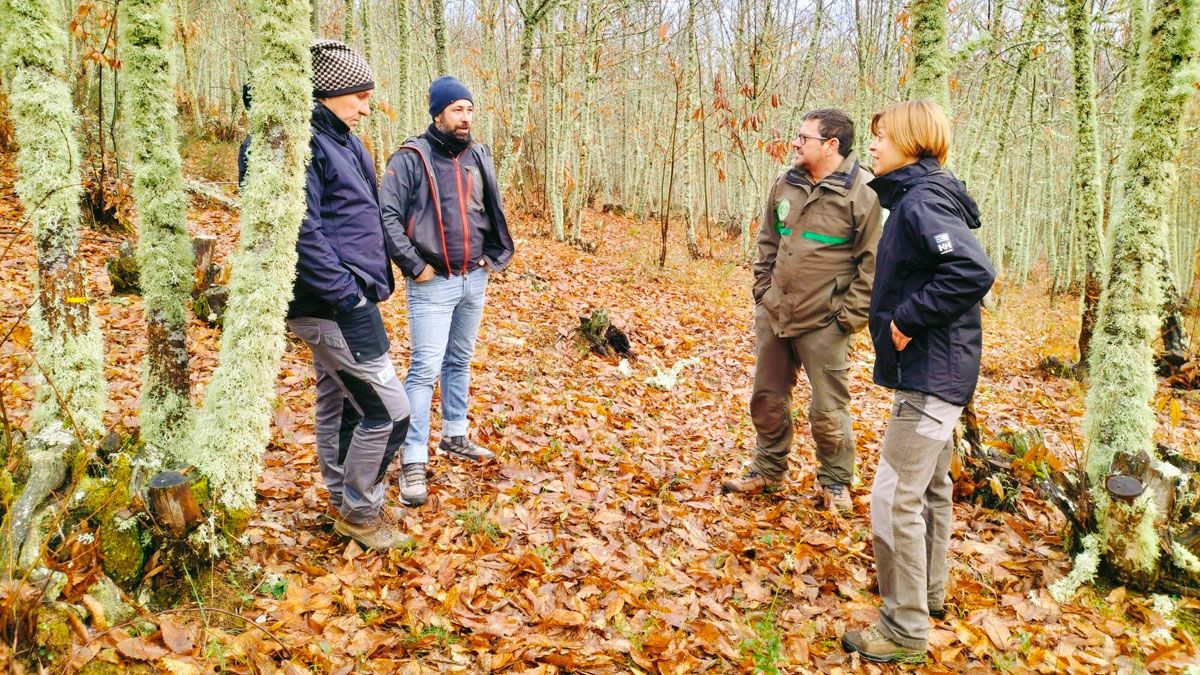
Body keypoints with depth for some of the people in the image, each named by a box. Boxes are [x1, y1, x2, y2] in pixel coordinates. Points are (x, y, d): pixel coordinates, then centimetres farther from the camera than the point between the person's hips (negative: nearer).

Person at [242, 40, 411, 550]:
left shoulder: (339, 142, 15)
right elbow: (301, 231, -24)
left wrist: (370, 282, 14)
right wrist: (345, 293, -21)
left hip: (343, 300, 10)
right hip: (333, 305, -10)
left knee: (338, 404, 19)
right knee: (388, 410, -6)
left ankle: (343, 504, 33)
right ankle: (361, 510, 13)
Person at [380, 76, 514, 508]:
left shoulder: (478, 156, 9)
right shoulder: (411, 158, -9)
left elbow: (493, 210, 21)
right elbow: (388, 215, -14)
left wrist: (494, 256, 13)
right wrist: (414, 265, -15)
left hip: (474, 279, 6)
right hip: (433, 283, -6)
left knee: (461, 362, 17)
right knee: (426, 368, -9)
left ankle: (455, 436, 32)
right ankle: (413, 463, -4)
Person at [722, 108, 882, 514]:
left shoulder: (864, 192, -12)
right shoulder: (786, 184, 7)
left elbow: (873, 262, -12)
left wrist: (850, 316, -13)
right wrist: (762, 290, 10)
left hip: (823, 323, -6)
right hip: (773, 313, 6)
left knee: (828, 409, 4)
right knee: (768, 398, 16)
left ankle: (835, 481, 25)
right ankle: (769, 469, 35)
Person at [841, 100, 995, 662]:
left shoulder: (921, 200, -18)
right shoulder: (918, 197, 12)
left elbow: (973, 272, -32)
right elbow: (958, 269, 18)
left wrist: (908, 319, -23)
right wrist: (906, 321, 9)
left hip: (929, 372, -11)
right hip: (939, 369, 11)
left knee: (894, 500, -5)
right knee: (930, 486, 22)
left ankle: (904, 629, 7)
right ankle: (928, 591, 39)